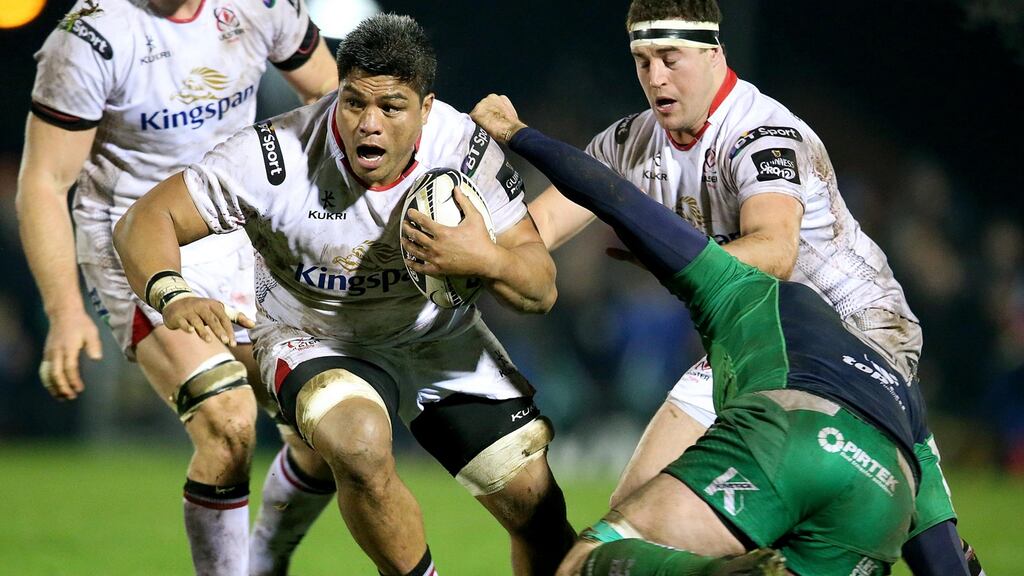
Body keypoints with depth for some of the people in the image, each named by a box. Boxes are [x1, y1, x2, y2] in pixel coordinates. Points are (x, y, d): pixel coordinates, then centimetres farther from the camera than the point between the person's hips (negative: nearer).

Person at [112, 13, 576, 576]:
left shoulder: (466, 149, -19)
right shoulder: (278, 155, -27)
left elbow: (541, 289, -14)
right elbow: (144, 220, -23)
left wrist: (484, 259, -37)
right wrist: (174, 296, -44)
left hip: (439, 337, 3)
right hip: (313, 338, -3)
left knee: (538, 510, -4)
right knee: (361, 444, -37)